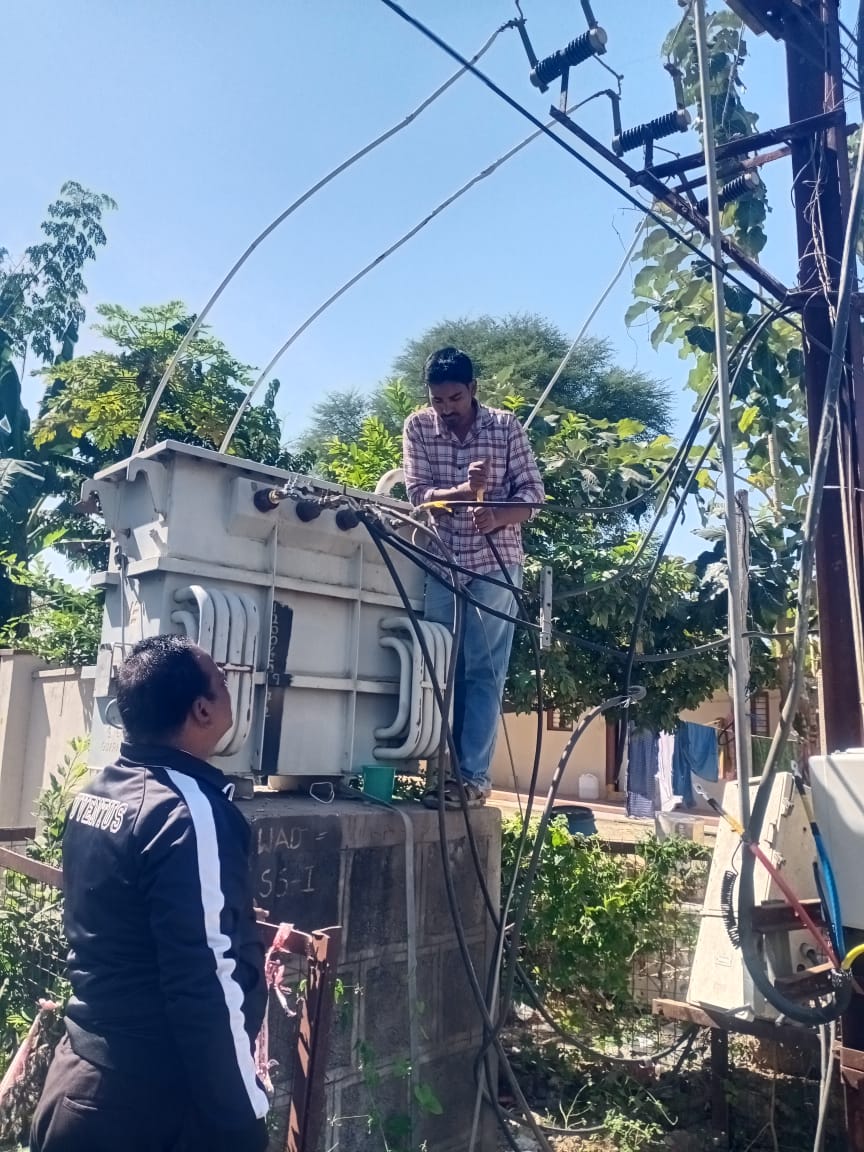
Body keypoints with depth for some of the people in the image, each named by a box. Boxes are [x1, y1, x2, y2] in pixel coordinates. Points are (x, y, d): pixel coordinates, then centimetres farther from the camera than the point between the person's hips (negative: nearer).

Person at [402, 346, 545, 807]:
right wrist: (465, 491, -27)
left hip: (494, 564, -2)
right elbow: (418, 494, -8)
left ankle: (474, 775, 1)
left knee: (484, 672, -4)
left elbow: (532, 493, -4)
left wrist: (497, 518, -25)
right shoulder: (417, 427, -1)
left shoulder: (506, 426, -4)